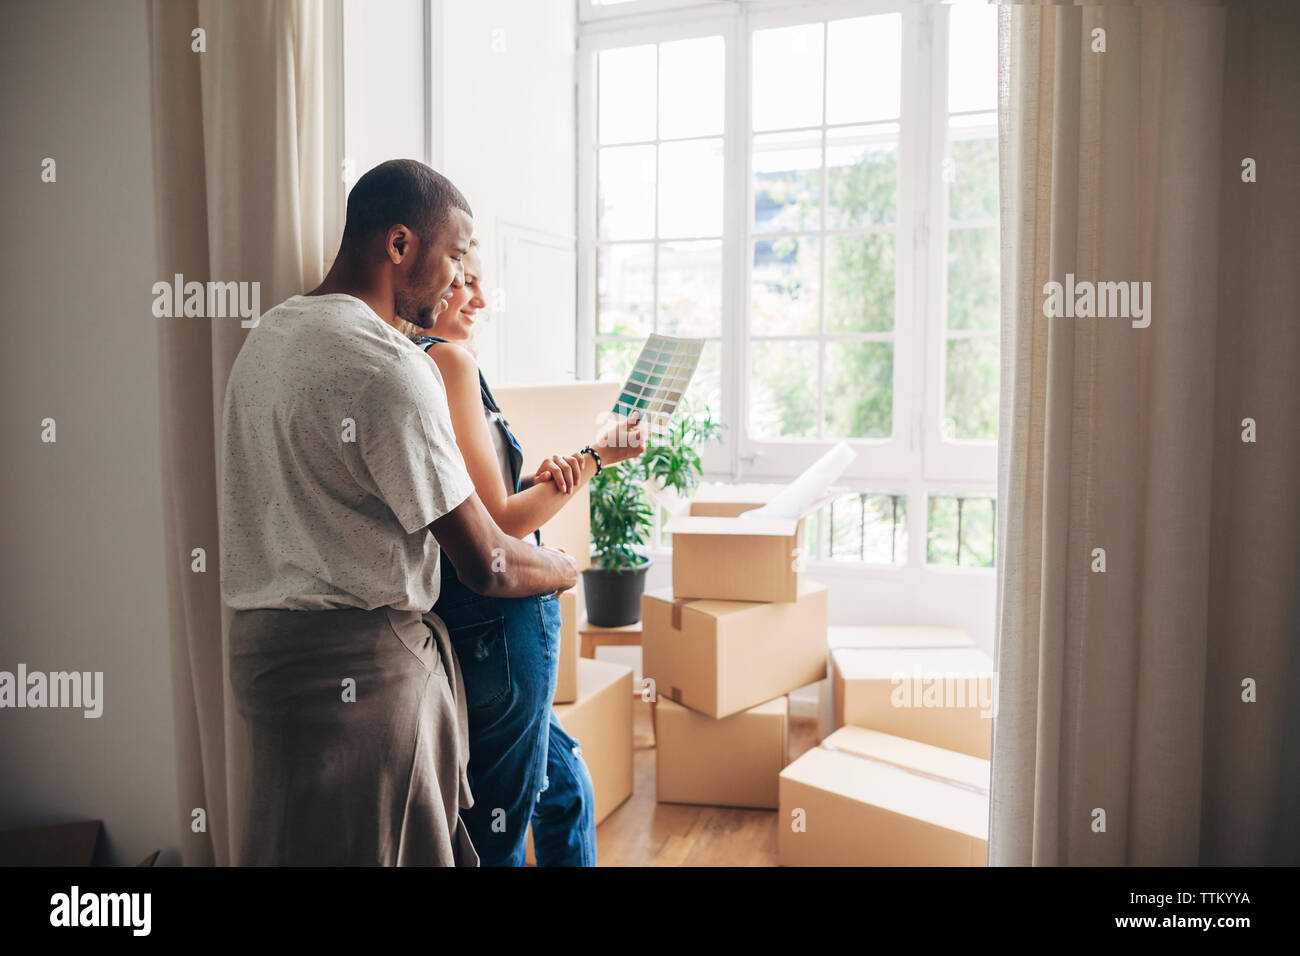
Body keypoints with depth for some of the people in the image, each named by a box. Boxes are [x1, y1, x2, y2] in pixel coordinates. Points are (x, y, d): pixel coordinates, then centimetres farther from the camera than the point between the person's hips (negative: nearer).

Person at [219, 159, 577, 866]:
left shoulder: (269, 332, 12)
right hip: (355, 664, -10)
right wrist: (567, 567, 4)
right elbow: (488, 567, -18)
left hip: (264, 640, 10)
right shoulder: (387, 366, -20)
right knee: (360, 847, 3)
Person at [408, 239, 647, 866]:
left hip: (455, 619, 10)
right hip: (496, 619, -10)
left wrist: (538, 480, -4)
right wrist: (595, 458, -6)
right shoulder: (447, 358, -15)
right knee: (495, 835, 7)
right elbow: (495, 525, -17)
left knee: (566, 789, 24)